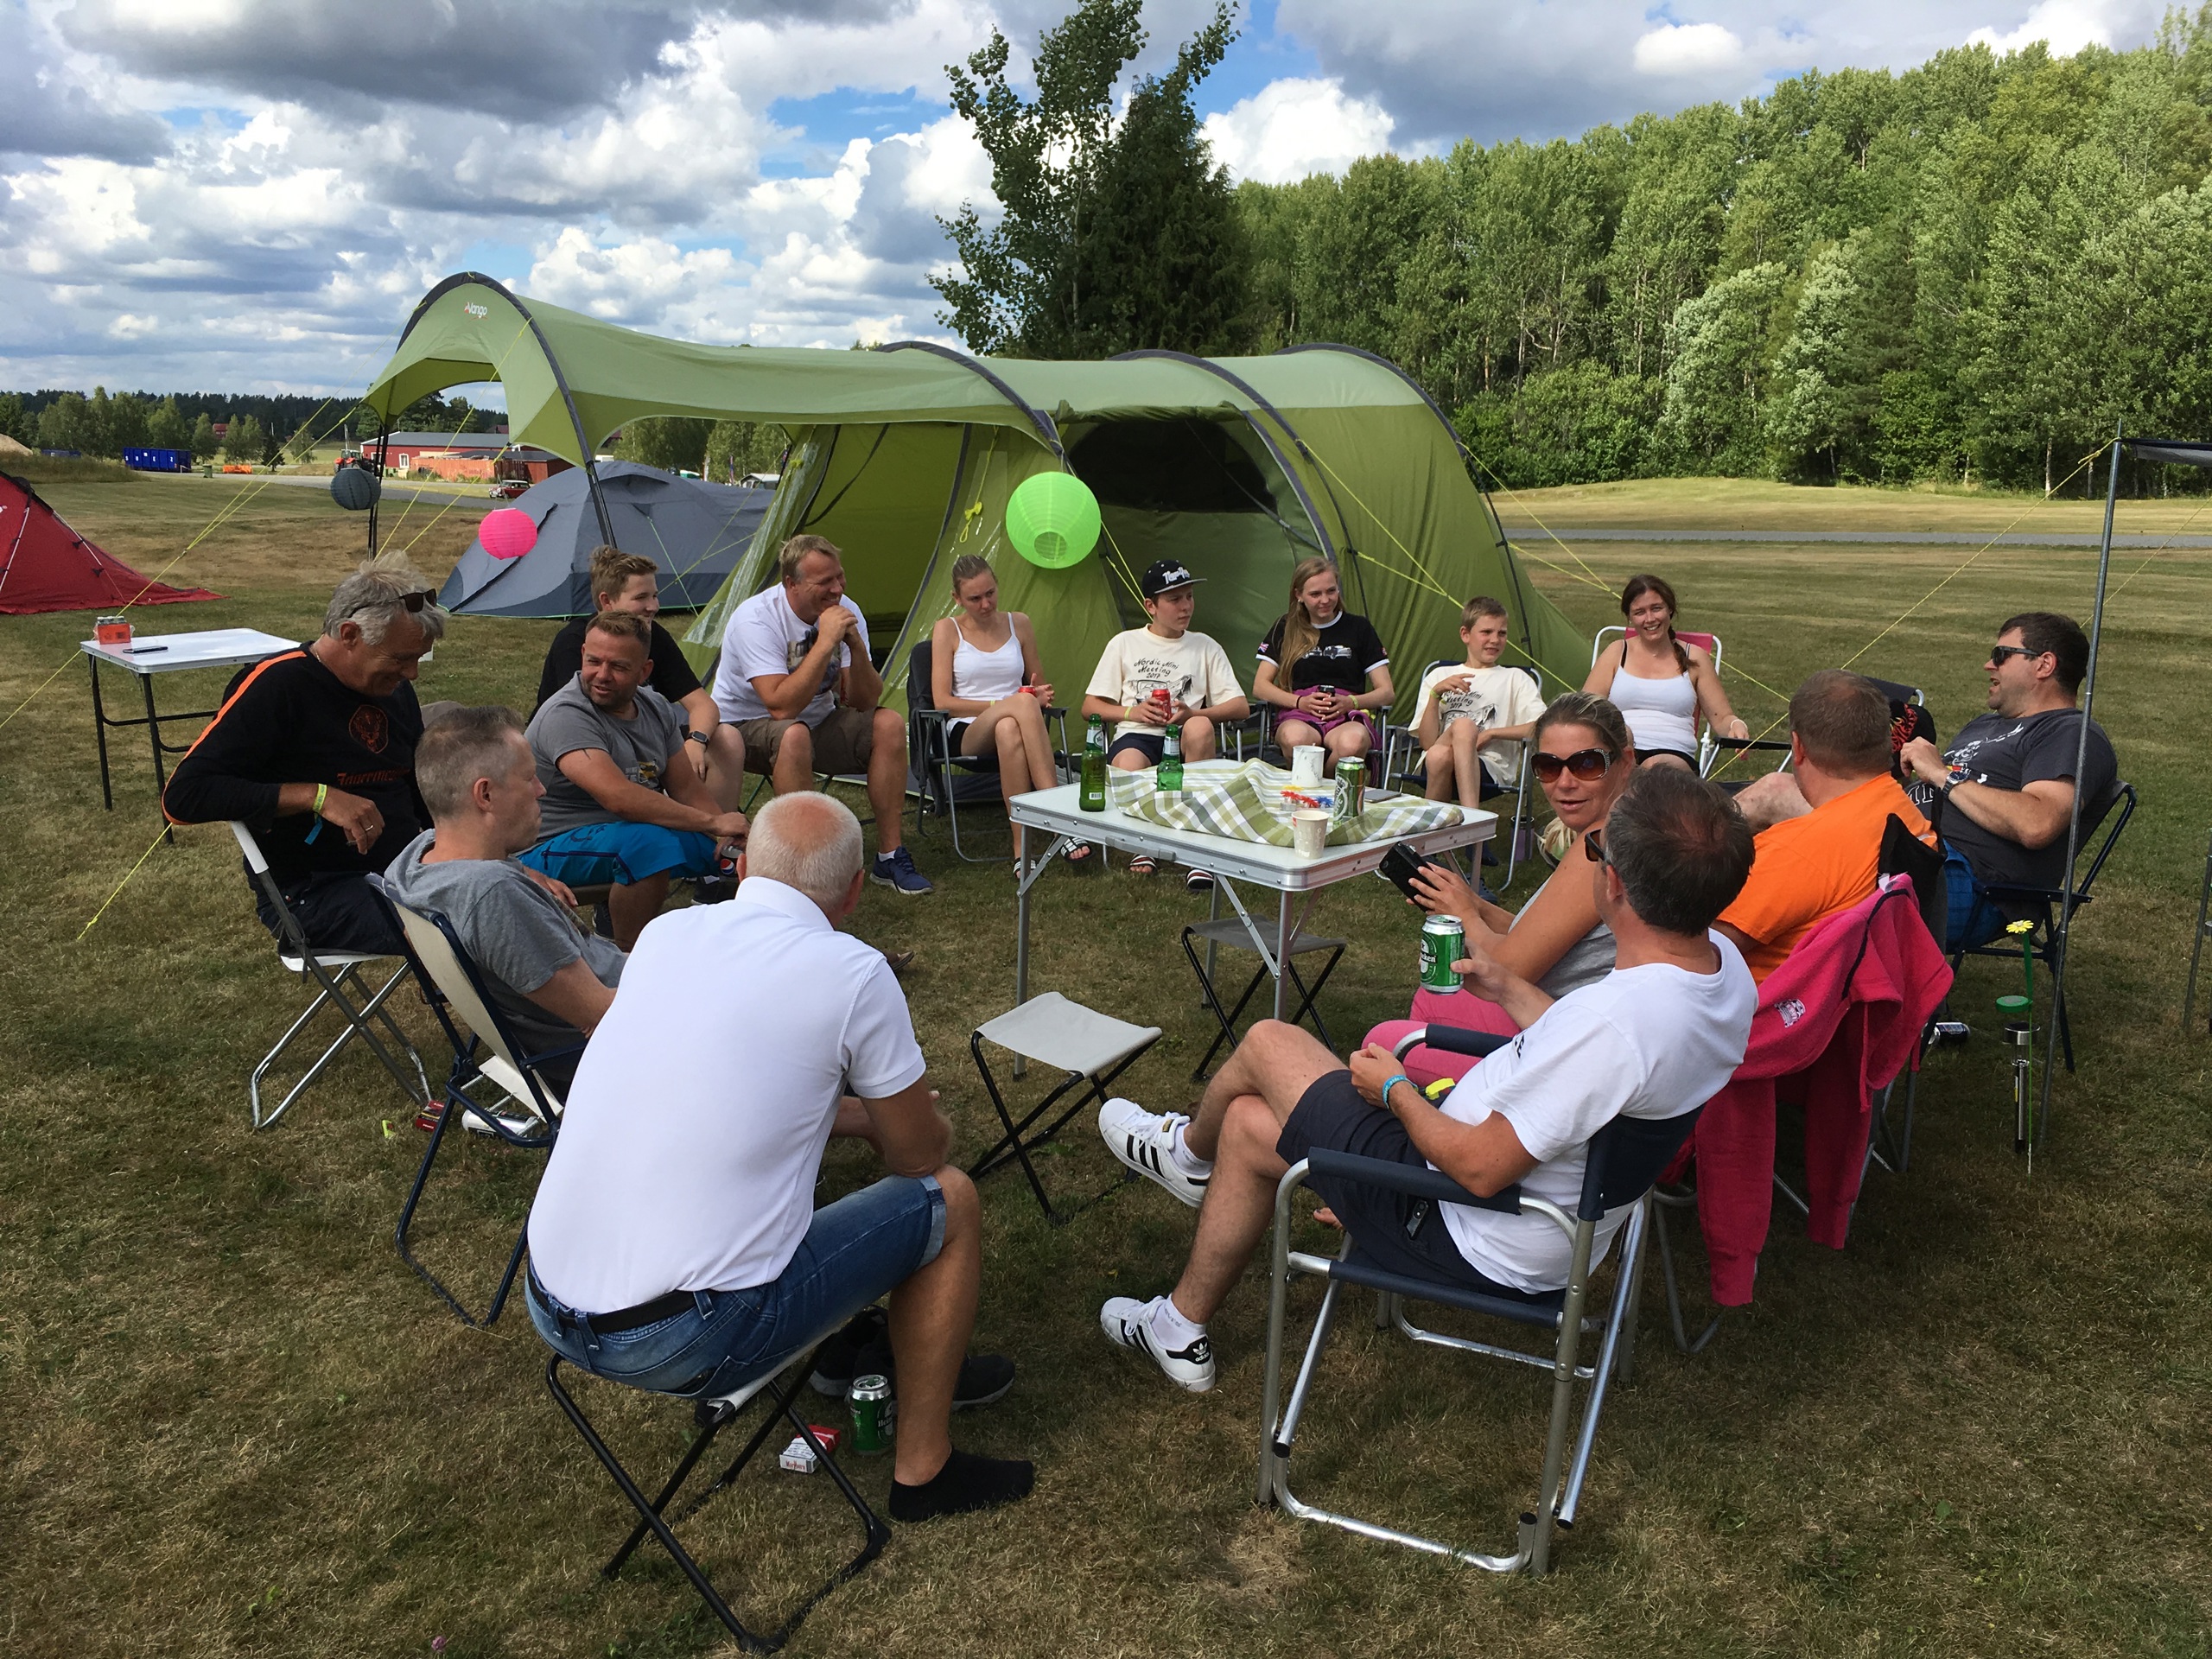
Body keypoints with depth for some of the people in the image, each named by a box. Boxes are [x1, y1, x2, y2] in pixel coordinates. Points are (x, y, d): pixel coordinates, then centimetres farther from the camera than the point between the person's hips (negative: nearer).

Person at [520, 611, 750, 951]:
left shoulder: (655, 707, 4)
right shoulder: (566, 715, -23)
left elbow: (686, 788, 7)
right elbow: (619, 798, -35)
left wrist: (728, 836, -12)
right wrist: (713, 822, -29)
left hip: (634, 832, 8)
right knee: (652, 841, -37)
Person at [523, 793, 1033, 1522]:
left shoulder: (665, 931, 6)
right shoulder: (851, 972, -11)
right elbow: (921, 1153, 3)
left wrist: (856, 1112, 28)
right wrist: (886, 1116, 25)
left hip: (548, 1311, 7)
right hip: (686, 1344, -7)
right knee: (949, 1201, 9)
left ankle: (923, 1363, 42)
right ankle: (924, 1469, 23)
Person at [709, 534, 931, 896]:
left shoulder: (846, 612, -8)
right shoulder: (755, 619, -25)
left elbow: (863, 702, -11)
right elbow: (782, 706, -35)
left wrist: (856, 645, -28)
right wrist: (825, 643, -35)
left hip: (817, 720, 6)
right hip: (745, 726, -6)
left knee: (888, 723, -16)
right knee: (794, 735, -38)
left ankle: (890, 857, -10)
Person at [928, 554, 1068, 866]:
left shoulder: (1019, 623, 14)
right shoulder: (947, 630, 5)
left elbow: (1036, 684, 24)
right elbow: (942, 701, -1)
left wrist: (1040, 694, -2)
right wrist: (1000, 704, -10)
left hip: (1016, 725, 2)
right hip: (968, 734, -2)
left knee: (1009, 730, -41)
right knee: (1022, 704, -38)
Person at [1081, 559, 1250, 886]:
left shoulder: (1205, 647, 16)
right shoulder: (1124, 643, 14)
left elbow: (1241, 707, 9)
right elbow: (1090, 707, 14)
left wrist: (1193, 714, -9)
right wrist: (1131, 712, -5)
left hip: (1184, 740, 1)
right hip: (1135, 737, -1)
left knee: (1201, 727, -37)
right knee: (1128, 768, -39)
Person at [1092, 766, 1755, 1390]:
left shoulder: (1614, 1020, -37)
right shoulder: (1720, 959, -8)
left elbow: (1478, 1168, -29)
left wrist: (1396, 1091, -11)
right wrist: (1509, 988, 15)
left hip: (1482, 1248, -9)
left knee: (1267, 1042, 5)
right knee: (1249, 1123, 18)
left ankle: (1189, 1149, 40)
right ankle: (1181, 1328, 39)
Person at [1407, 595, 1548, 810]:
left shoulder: (1515, 679, 23)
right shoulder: (1439, 676, 23)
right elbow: (1427, 742, 9)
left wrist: (1490, 733, -3)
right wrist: (1436, 693, -3)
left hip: (1490, 770, 0)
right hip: (1436, 766, 0)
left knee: (1464, 727, -35)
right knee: (1438, 756, -38)